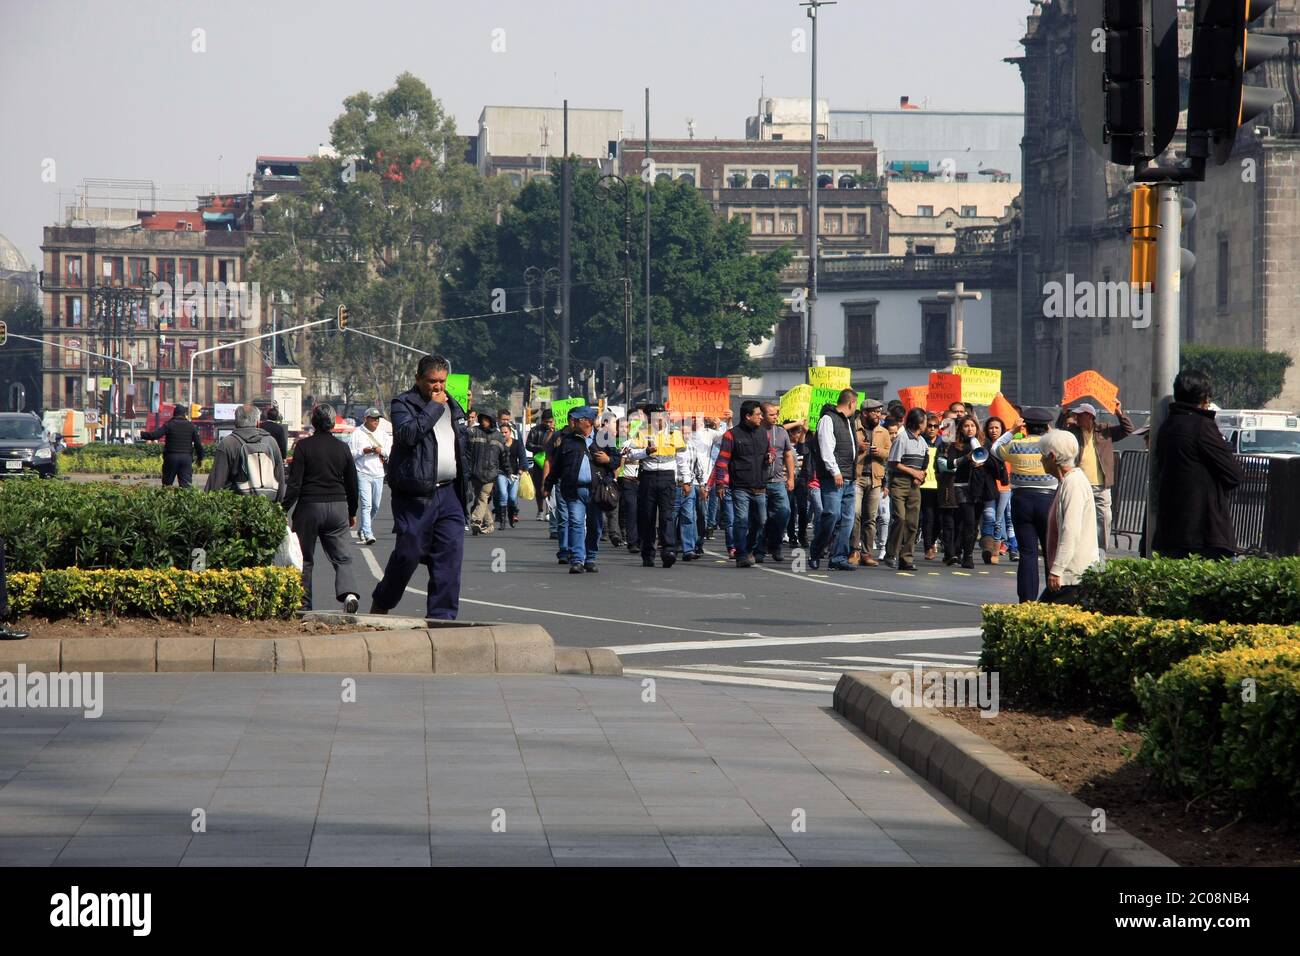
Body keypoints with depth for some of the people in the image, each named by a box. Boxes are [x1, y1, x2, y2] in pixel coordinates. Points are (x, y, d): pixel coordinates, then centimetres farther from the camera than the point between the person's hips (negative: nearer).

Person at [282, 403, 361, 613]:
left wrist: (284, 510, -5)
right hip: (338, 507, 3)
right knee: (342, 558, 4)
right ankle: (349, 592, -20)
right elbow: (352, 484, 12)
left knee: (305, 559, 8)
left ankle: (304, 605, 8)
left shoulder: (303, 446, -6)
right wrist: (352, 513, 24)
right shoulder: (342, 448, 5)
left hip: (310, 507, -3)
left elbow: (294, 484, -10)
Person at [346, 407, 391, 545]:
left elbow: (390, 452, 10)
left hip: (378, 474, 5)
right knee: (366, 505, -15)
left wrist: (381, 451, -10)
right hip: (363, 473, -5)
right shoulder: (356, 434, 0)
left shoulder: (383, 434, 13)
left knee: (376, 506, 10)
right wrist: (363, 451, -16)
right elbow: (350, 454, -3)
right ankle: (368, 534, -20)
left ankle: (362, 530, 28)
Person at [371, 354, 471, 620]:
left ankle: (441, 615, 0)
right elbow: (408, 433, -23)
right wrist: (434, 407, -15)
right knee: (408, 553, -2)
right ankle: (380, 604, 20)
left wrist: (465, 487, 18)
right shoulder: (403, 404, -3)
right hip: (415, 495, -5)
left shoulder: (453, 408, 18)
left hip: (449, 494, 5)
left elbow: (464, 447, 25)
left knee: (450, 554, -3)